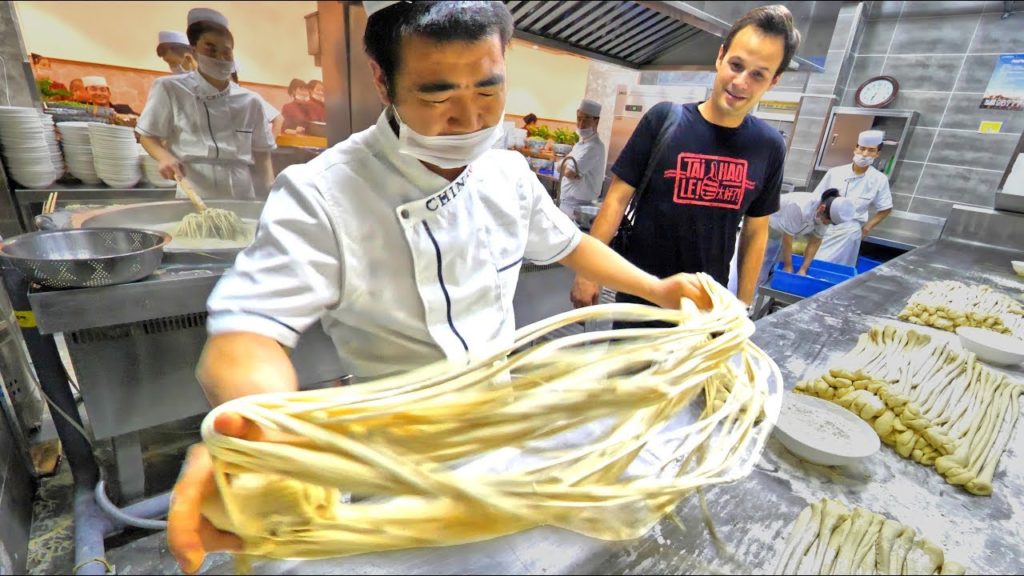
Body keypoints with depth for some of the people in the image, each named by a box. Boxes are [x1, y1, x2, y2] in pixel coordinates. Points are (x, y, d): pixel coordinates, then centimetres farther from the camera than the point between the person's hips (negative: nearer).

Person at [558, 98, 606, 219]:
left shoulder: (594, 147, -19)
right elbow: (566, 169, 14)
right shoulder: (582, 142, 13)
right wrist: (568, 164, -8)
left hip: (576, 207, -9)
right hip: (568, 202, 9)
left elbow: (569, 172, -23)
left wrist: (565, 163, -3)